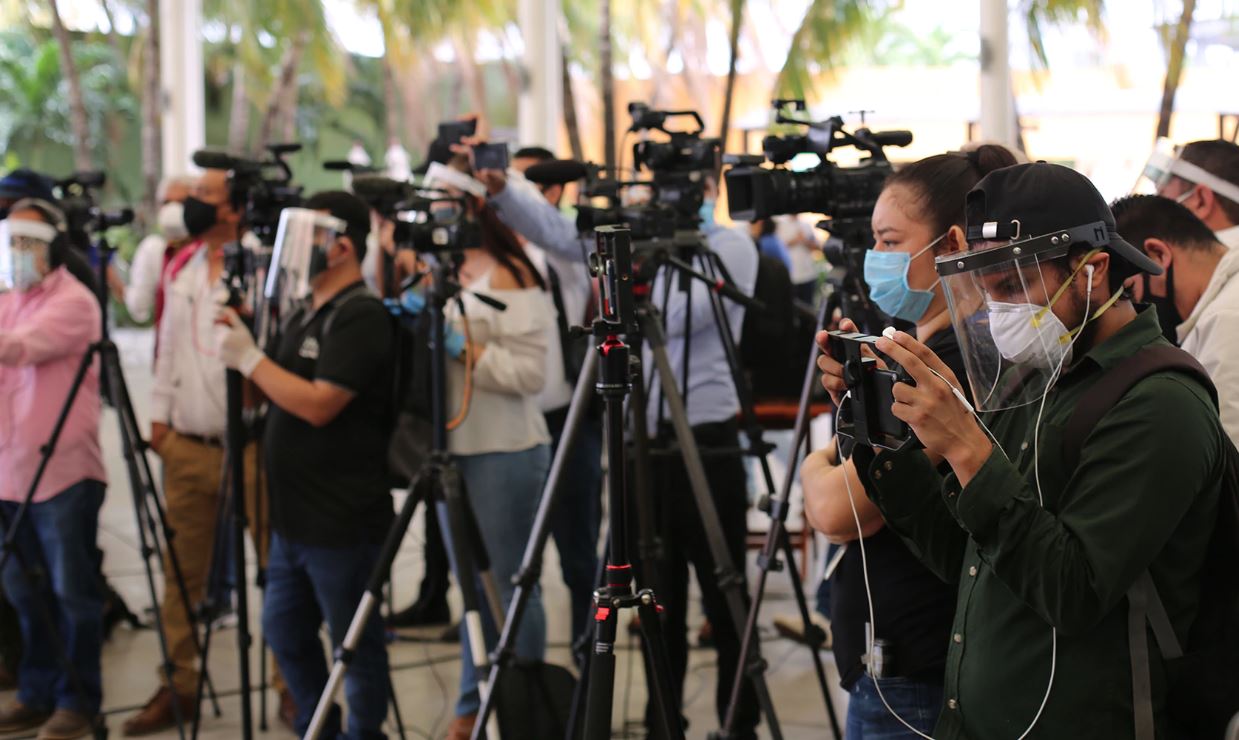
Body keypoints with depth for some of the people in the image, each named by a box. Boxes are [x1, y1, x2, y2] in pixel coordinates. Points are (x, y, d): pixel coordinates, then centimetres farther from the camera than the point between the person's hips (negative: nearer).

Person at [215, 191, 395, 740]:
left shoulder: (362, 318, -15)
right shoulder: (304, 312, 14)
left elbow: (318, 405, -22)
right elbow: (274, 395, 18)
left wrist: (249, 359, -15)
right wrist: (242, 341, 3)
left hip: (341, 523, -10)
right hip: (294, 517, 10)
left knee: (354, 644, 3)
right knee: (284, 631, 19)